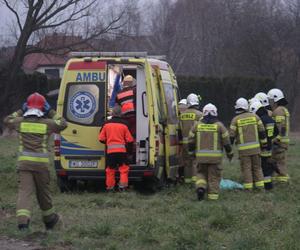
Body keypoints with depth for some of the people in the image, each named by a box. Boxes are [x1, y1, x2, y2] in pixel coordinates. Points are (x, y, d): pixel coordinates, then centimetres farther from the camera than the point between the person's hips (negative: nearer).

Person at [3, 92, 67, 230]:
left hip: (24, 162, 0)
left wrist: (20, 111, 25)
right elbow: (63, 124, 14)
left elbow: (7, 120, 22)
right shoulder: (47, 123, -2)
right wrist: (51, 112, 16)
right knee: (43, 192, 15)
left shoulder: (20, 122, 2)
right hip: (41, 163, 0)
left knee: (24, 190, -8)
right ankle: (49, 219, 33)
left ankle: (22, 220, -27)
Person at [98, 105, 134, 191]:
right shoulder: (124, 124, -4)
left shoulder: (106, 124, 2)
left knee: (110, 169, 11)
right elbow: (129, 140, -1)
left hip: (110, 150, 2)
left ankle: (110, 186, 14)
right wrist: (128, 145, 21)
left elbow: (101, 138, 7)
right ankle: (122, 185, -5)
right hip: (121, 149, -2)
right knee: (124, 168, 4)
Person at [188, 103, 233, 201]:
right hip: (215, 156, -2)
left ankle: (200, 187, -7)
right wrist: (229, 153, 14)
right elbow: (226, 141, 0)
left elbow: (191, 141, 7)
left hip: (201, 156, 2)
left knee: (201, 173, 17)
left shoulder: (197, 125, 3)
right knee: (214, 176, 5)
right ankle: (213, 195, 4)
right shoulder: (219, 125, -2)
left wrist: (192, 152, 22)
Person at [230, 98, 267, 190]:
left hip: (243, 148, -3)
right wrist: (264, 143, 13)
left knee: (246, 168, 2)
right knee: (257, 167, 11)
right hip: (255, 147, 3)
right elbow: (262, 131, 4)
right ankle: (260, 186, 9)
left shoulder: (235, 120, -5)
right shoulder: (254, 116, 3)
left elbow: (232, 135, -4)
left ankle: (248, 188, 1)